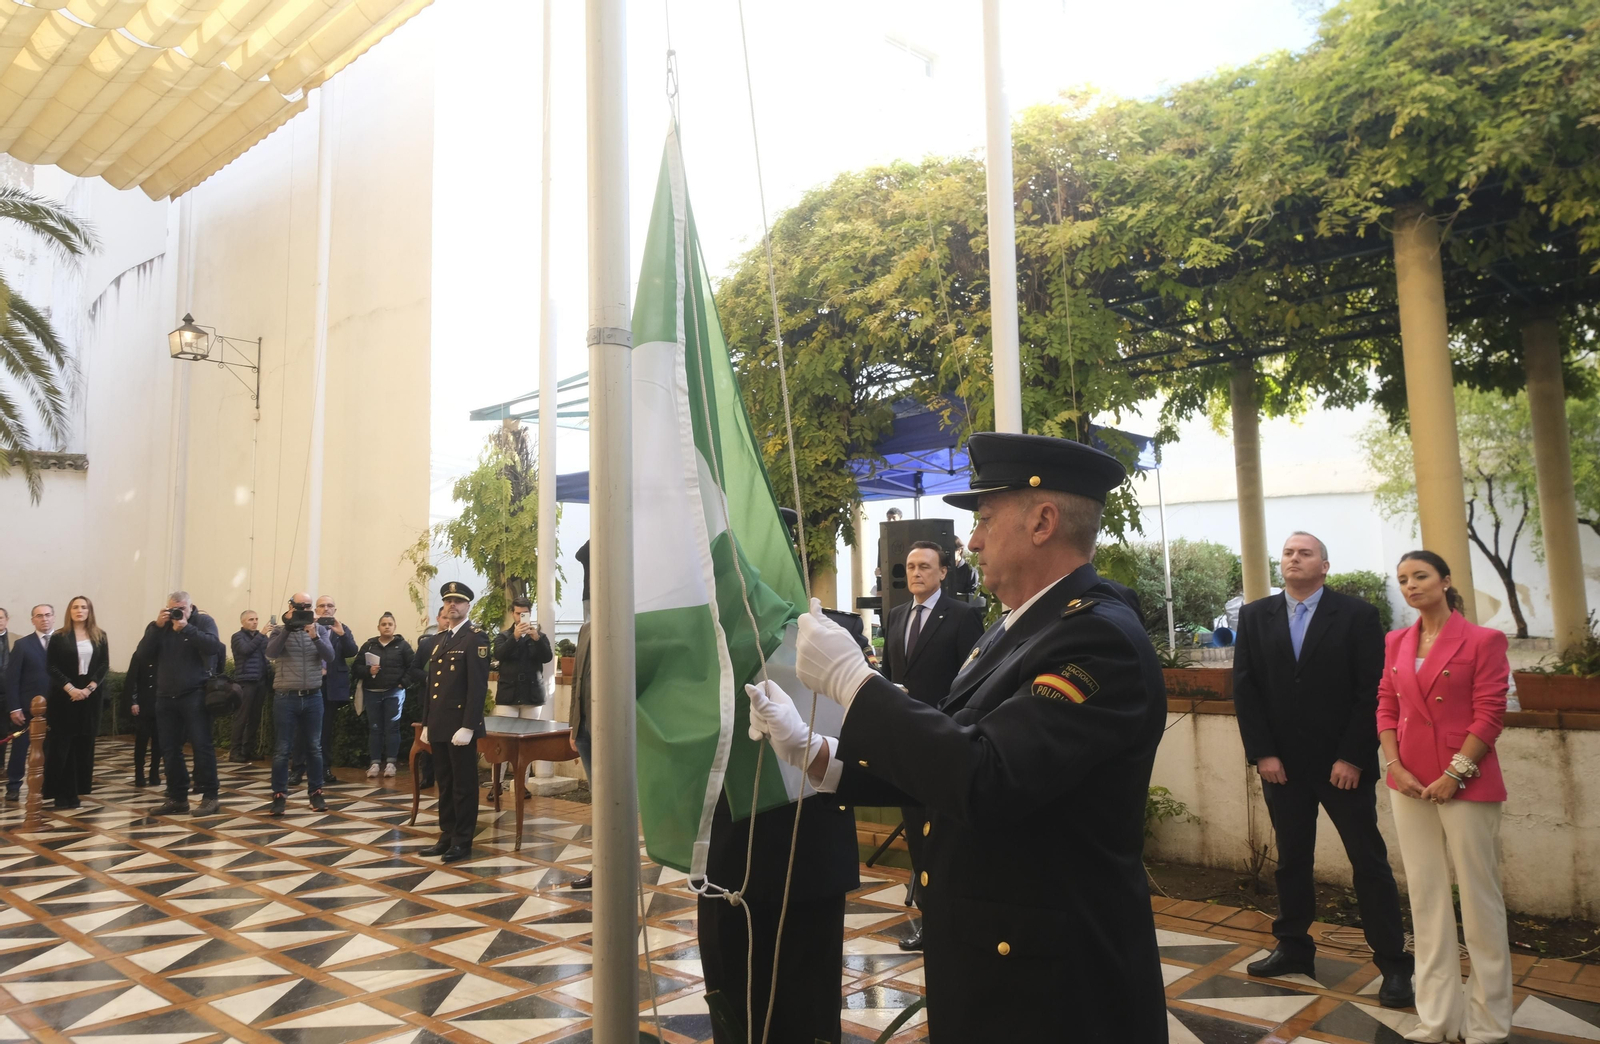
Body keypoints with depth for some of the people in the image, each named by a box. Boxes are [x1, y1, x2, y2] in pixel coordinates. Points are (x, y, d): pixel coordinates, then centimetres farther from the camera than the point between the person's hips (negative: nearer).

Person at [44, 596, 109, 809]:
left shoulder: (99, 636, 7)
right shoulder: (58, 637, 1)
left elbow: (104, 665, 2)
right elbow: (51, 667, -5)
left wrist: (89, 688, -11)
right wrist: (70, 688, -16)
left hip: (90, 697, 2)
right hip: (64, 697, -2)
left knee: (85, 743, 5)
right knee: (61, 744, -2)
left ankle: (78, 788, 11)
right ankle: (63, 793, 2)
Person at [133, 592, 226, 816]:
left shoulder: (203, 621, 0)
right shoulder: (159, 626, 10)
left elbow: (213, 646, -17)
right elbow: (142, 654, -2)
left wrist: (185, 628, -21)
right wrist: (157, 626, -12)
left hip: (195, 695, -5)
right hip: (166, 697, 5)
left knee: (201, 745, -6)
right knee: (170, 749, 8)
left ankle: (209, 797, -1)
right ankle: (177, 797, 17)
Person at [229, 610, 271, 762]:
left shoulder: (261, 637, 15)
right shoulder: (238, 636, 2)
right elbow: (246, 649, -17)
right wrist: (261, 635, -18)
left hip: (261, 682, 5)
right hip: (245, 682, -5)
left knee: (255, 718, 7)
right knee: (242, 718, -4)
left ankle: (248, 750, 15)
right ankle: (235, 751, 0)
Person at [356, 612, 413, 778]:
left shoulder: (403, 645, 1)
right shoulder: (369, 645, 8)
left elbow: (411, 667, -3)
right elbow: (357, 666, 3)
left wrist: (403, 683, -11)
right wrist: (368, 670, -15)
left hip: (394, 693, -2)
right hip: (372, 693, 2)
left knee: (392, 728, 0)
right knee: (374, 728, 4)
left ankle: (390, 763, 4)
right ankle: (375, 763, 8)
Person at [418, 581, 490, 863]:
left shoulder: (475, 638, -9)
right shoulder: (440, 639, 16)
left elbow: (478, 686, -16)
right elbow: (430, 683, 18)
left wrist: (468, 726, -20)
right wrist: (426, 723, 14)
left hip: (460, 725, -8)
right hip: (439, 726, 8)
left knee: (464, 784, 1)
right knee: (444, 784, 14)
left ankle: (463, 841, 9)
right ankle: (447, 837, 23)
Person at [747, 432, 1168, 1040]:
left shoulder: (1099, 638, -22)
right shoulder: (1013, 632, 8)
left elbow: (983, 781, -33)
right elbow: (946, 757, 7)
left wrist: (851, 679, -25)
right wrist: (812, 752, -3)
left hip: (1049, 984, -8)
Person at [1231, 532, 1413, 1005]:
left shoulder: (1357, 614, -4)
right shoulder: (1255, 616, 5)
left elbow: (1371, 692, -8)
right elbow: (1245, 689, 2)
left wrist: (1351, 758, -12)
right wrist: (1262, 754, -5)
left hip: (1344, 765, -3)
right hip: (1281, 765, 3)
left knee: (1369, 863, 4)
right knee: (1291, 860, 13)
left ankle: (1393, 962, 13)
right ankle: (1294, 949, 24)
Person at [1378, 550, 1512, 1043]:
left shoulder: (1482, 641, -5)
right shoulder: (1396, 643, 10)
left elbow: (1490, 715, -9)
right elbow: (1386, 707, 9)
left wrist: (1455, 773, -14)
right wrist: (1395, 766, -3)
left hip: (1466, 784, -5)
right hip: (1410, 784, 5)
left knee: (1479, 897, 3)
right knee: (1426, 897, 10)